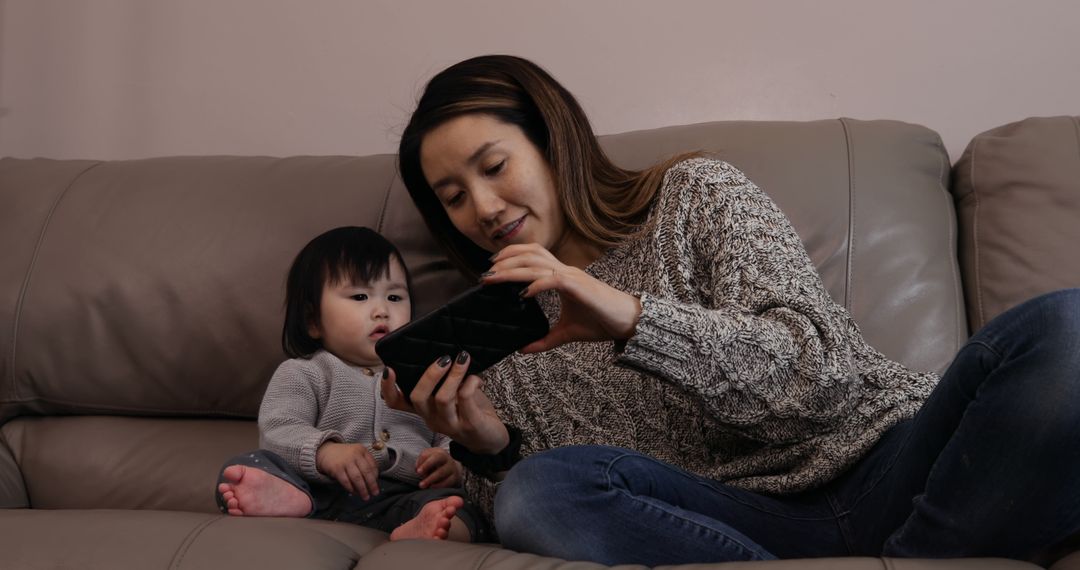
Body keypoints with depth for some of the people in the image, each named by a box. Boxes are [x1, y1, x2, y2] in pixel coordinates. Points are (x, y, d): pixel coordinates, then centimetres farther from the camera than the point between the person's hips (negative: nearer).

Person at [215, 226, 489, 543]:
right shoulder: (302, 374, 16)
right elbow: (277, 432, 0)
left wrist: (453, 462, -7)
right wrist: (324, 451, -22)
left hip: (403, 498, 1)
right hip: (320, 493, -1)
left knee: (461, 507, -30)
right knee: (242, 467, -25)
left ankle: (419, 530, -60)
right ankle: (287, 499, -54)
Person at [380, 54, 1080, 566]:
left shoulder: (695, 192, 7)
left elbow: (807, 363, -8)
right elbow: (540, 508, 8)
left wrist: (632, 318, -22)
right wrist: (488, 450, -13)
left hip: (883, 462, -1)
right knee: (534, 493, -29)